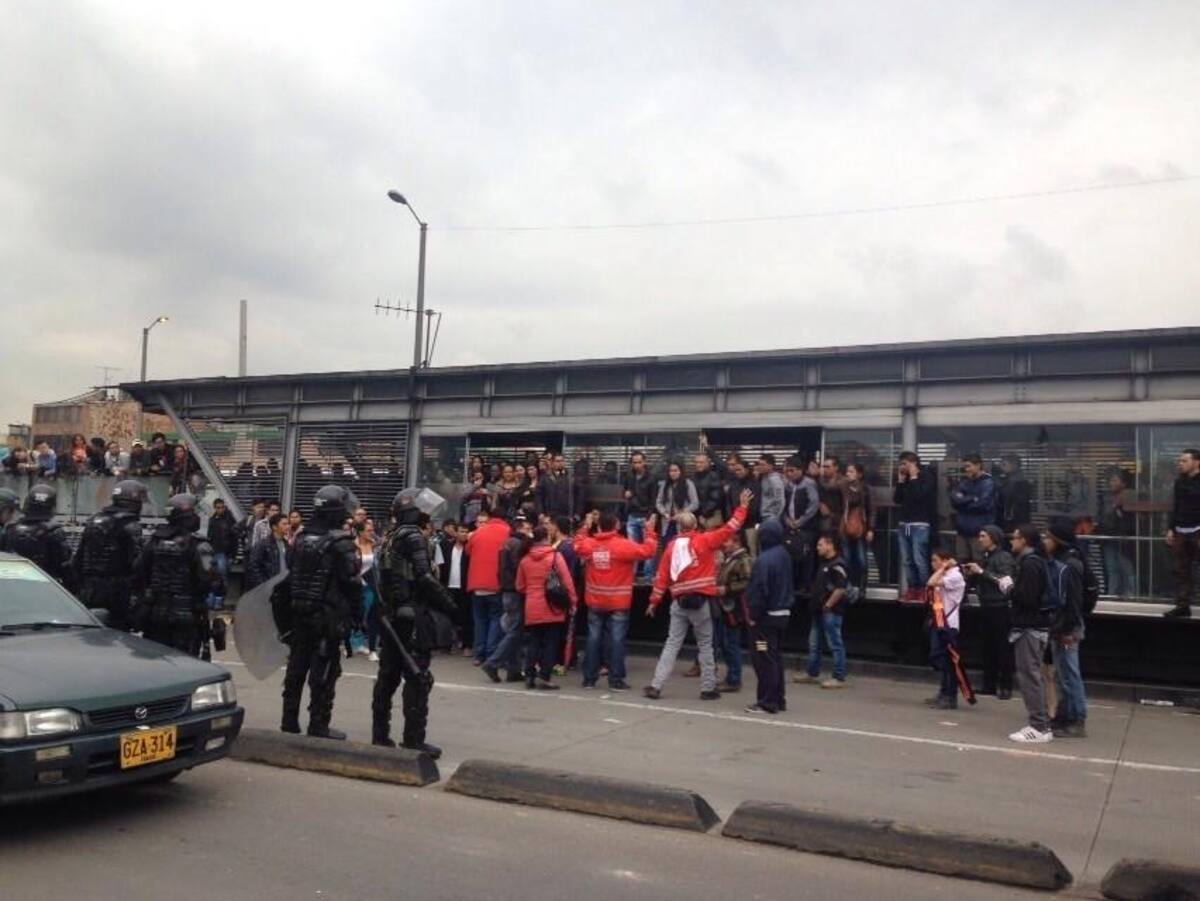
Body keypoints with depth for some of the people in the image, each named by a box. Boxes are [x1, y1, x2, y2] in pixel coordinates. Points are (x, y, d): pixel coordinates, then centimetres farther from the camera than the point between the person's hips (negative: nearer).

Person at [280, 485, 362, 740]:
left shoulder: (301, 539, 7)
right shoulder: (341, 543, -15)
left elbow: (290, 577, 13)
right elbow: (351, 582, -15)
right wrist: (358, 614, -5)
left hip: (299, 614, 7)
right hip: (329, 617, -7)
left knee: (296, 667, 14)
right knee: (324, 671, -1)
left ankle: (289, 721, 22)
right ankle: (318, 726, 2)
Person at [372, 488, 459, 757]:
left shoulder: (389, 538, 14)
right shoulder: (413, 537, -13)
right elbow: (425, 578, -19)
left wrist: (385, 610, 20)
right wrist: (450, 605, -14)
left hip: (390, 616, 9)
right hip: (412, 616, -9)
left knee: (388, 675, 14)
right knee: (417, 679, -4)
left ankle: (380, 735, 21)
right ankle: (414, 740, -3)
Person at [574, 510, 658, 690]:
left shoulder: (588, 544, 0)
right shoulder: (624, 545, -13)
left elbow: (577, 544, 22)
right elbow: (648, 551, -11)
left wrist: (585, 526, 28)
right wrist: (650, 531, 1)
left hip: (595, 602, 4)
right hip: (618, 603, -4)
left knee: (594, 639, 11)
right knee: (617, 640, 0)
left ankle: (589, 678, 15)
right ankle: (616, 680, 0)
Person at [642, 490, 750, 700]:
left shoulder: (671, 545, 7)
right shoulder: (704, 540, -3)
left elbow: (662, 575, 6)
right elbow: (730, 529, -3)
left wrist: (654, 601, 12)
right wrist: (742, 506, 7)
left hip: (679, 602, 3)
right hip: (700, 601, -3)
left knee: (672, 644, 7)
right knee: (705, 646, 7)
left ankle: (656, 686, 3)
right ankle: (708, 688, 10)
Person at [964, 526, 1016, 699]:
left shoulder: (1004, 557, -5)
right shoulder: (986, 558, 18)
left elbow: (1006, 582, -19)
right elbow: (977, 583, 24)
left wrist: (981, 572, -16)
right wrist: (971, 574, 4)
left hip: (1000, 609, -7)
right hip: (986, 607, 7)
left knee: (1003, 649, -5)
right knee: (988, 648, 6)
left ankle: (1005, 686, -2)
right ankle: (989, 684, 10)